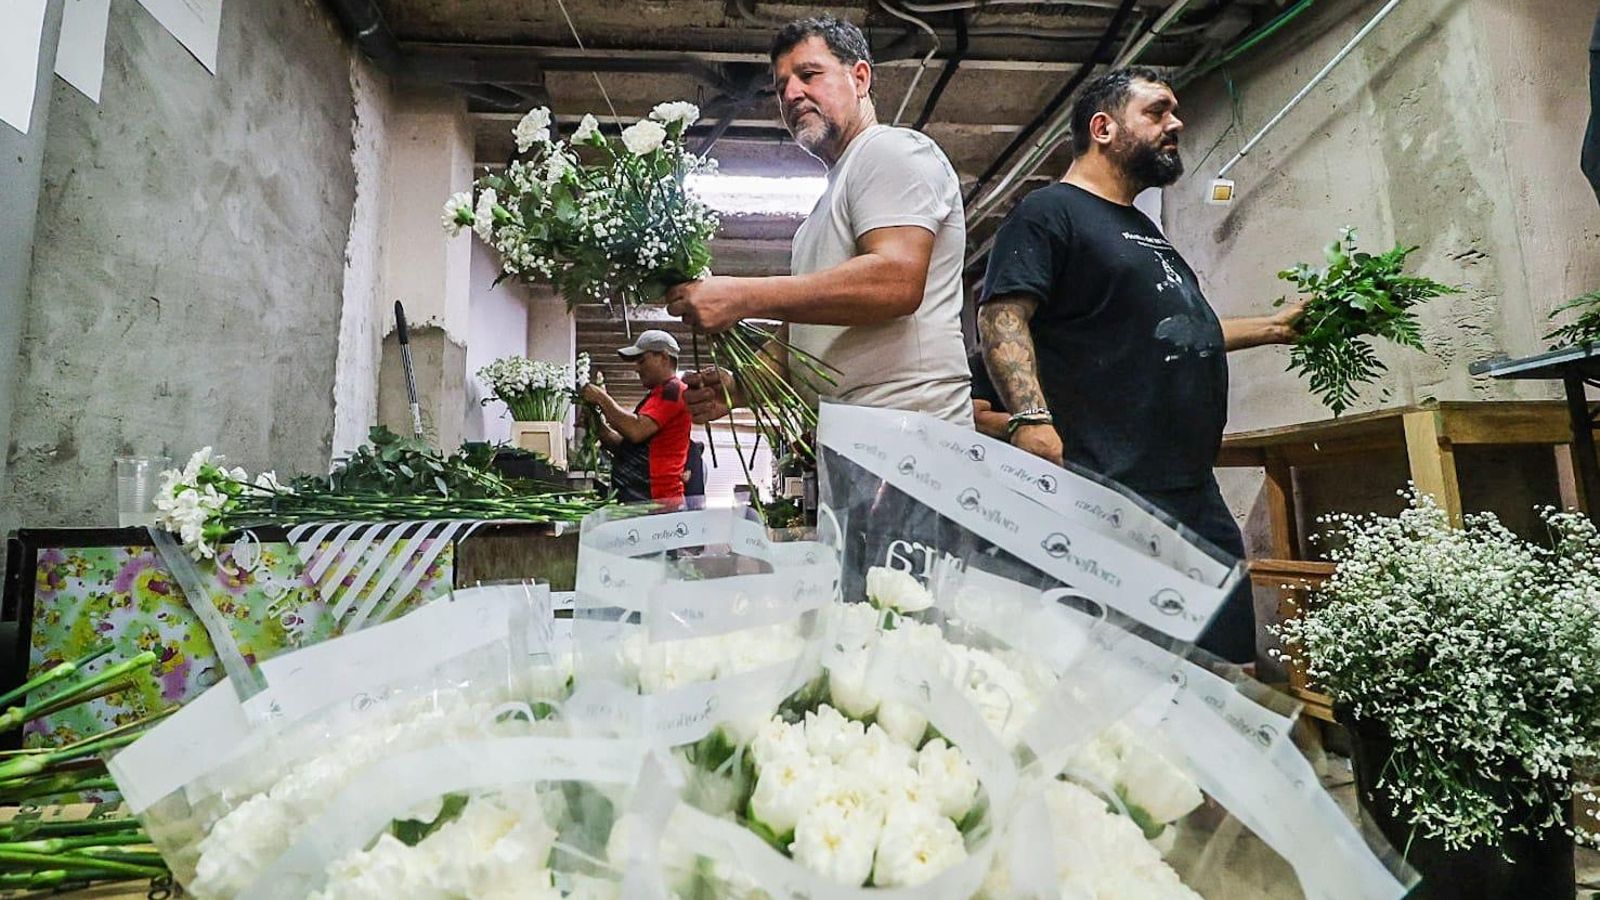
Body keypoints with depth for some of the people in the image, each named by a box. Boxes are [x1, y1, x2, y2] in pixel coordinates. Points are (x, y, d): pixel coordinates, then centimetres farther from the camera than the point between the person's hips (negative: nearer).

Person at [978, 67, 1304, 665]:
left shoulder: (1144, 230, 26)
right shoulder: (1049, 211, -2)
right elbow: (1002, 315, -17)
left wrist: (1274, 326, 34)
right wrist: (1031, 416, -30)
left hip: (1198, 497, 10)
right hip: (1110, 498, -10)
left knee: (1235, 678, 14)